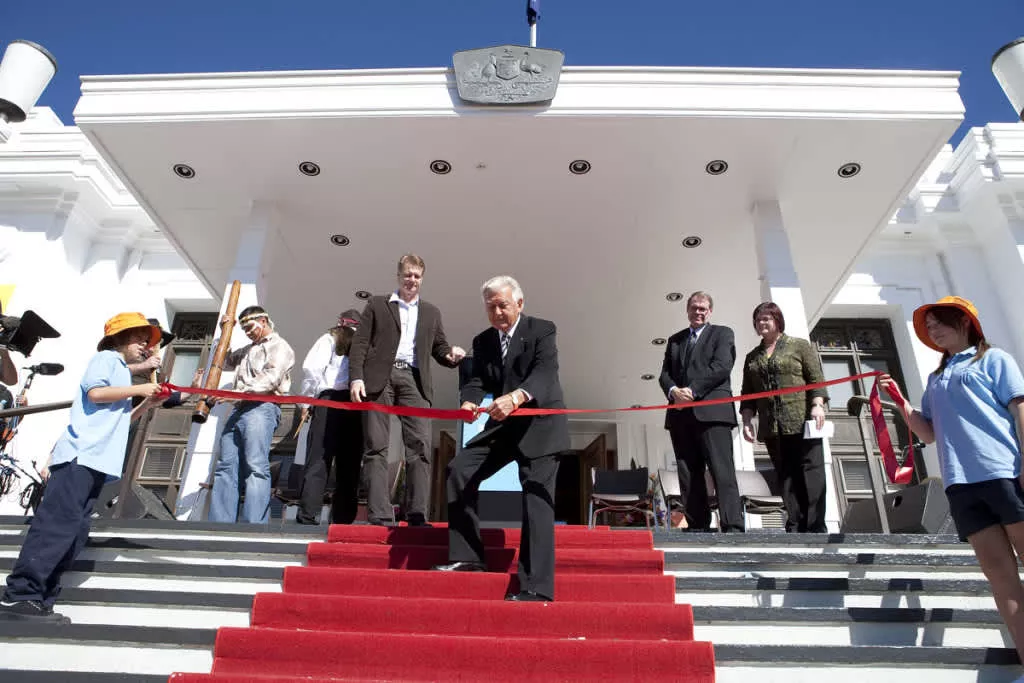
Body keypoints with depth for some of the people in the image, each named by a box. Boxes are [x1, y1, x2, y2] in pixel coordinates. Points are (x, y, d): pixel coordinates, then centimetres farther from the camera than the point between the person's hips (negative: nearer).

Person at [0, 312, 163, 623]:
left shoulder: (120, 370, 28)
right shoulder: (107, 357, 2)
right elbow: (95, 392, -16)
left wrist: (147, 404, 18)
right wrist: (138, 389, -8)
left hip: (95, 461, 9)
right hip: (81, 455, -9)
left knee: (74, 531, 4)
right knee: (58, 524, -16)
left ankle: (38, 603, 4)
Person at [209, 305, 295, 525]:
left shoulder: (279, 347, 4)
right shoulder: (248, 350, 30)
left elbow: (271, 378, -11)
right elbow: (225, 362, 40)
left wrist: (238, 392, -18)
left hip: (262, 408, -8)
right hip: (239, 410, 8)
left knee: (256, 467, -16)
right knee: (226, 468, 1)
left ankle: (254, 528, -22)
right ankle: (220, 525, 0)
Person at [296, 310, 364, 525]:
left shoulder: (330, 339, 12)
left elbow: (311, 368, -2)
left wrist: (309, 397, 7)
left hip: (331, 399, -2)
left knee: (318, 459, -3)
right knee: (349, 463, 7)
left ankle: (308, 515, -9)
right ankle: (343, 518, 7)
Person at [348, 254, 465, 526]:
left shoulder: (431, 312, 22)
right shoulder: (377, 305, 14)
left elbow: (439, 348, 21)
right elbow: (360, 343, 6)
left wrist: (451, 355, -3)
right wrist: (356, 377, -7)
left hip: (414, 379, 2)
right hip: (380, 378, -2)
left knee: (420, 445, -9)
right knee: (376, 447, -4)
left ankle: (418, 514, -6)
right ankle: (379, 515, -2)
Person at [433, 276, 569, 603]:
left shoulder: (542, 330, -10)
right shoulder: (483, 341, 8)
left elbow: (545, 372, -26)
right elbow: (477, 381, -1)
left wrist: (516, 396, -46)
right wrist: (469, 402, -26)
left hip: (540, 426, -6)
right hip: (503, 425, 6)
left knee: (536, 500, -10)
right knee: (460, 469, -4)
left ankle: (536, 587, -7)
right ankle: (467, 556, 5)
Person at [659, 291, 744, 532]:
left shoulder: (722, 334, 11)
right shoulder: (675, 340, 24)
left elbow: (722, 367, -5)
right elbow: (665, 374, 16)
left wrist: (692, 390, -14)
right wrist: (673, 391, -7)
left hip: (712, 411, -5)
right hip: (681, 415, 5)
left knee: (723, 472, -11)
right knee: (688, 475, 2)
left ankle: (733, 527, -13)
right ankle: (697, 527, 5)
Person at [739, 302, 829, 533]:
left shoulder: (800, 345, 8)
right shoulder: (752, 357, 19)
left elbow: (816, 378, -1)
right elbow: (748, 394, 17)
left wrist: (817, 405, -15)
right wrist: (747, 420, 7)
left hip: (803, 422, -4)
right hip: (771, 428, 4)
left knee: (811, 473, -6)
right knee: (786, 477, 1)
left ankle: (816, 528, -5)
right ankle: (795, 527, 2)